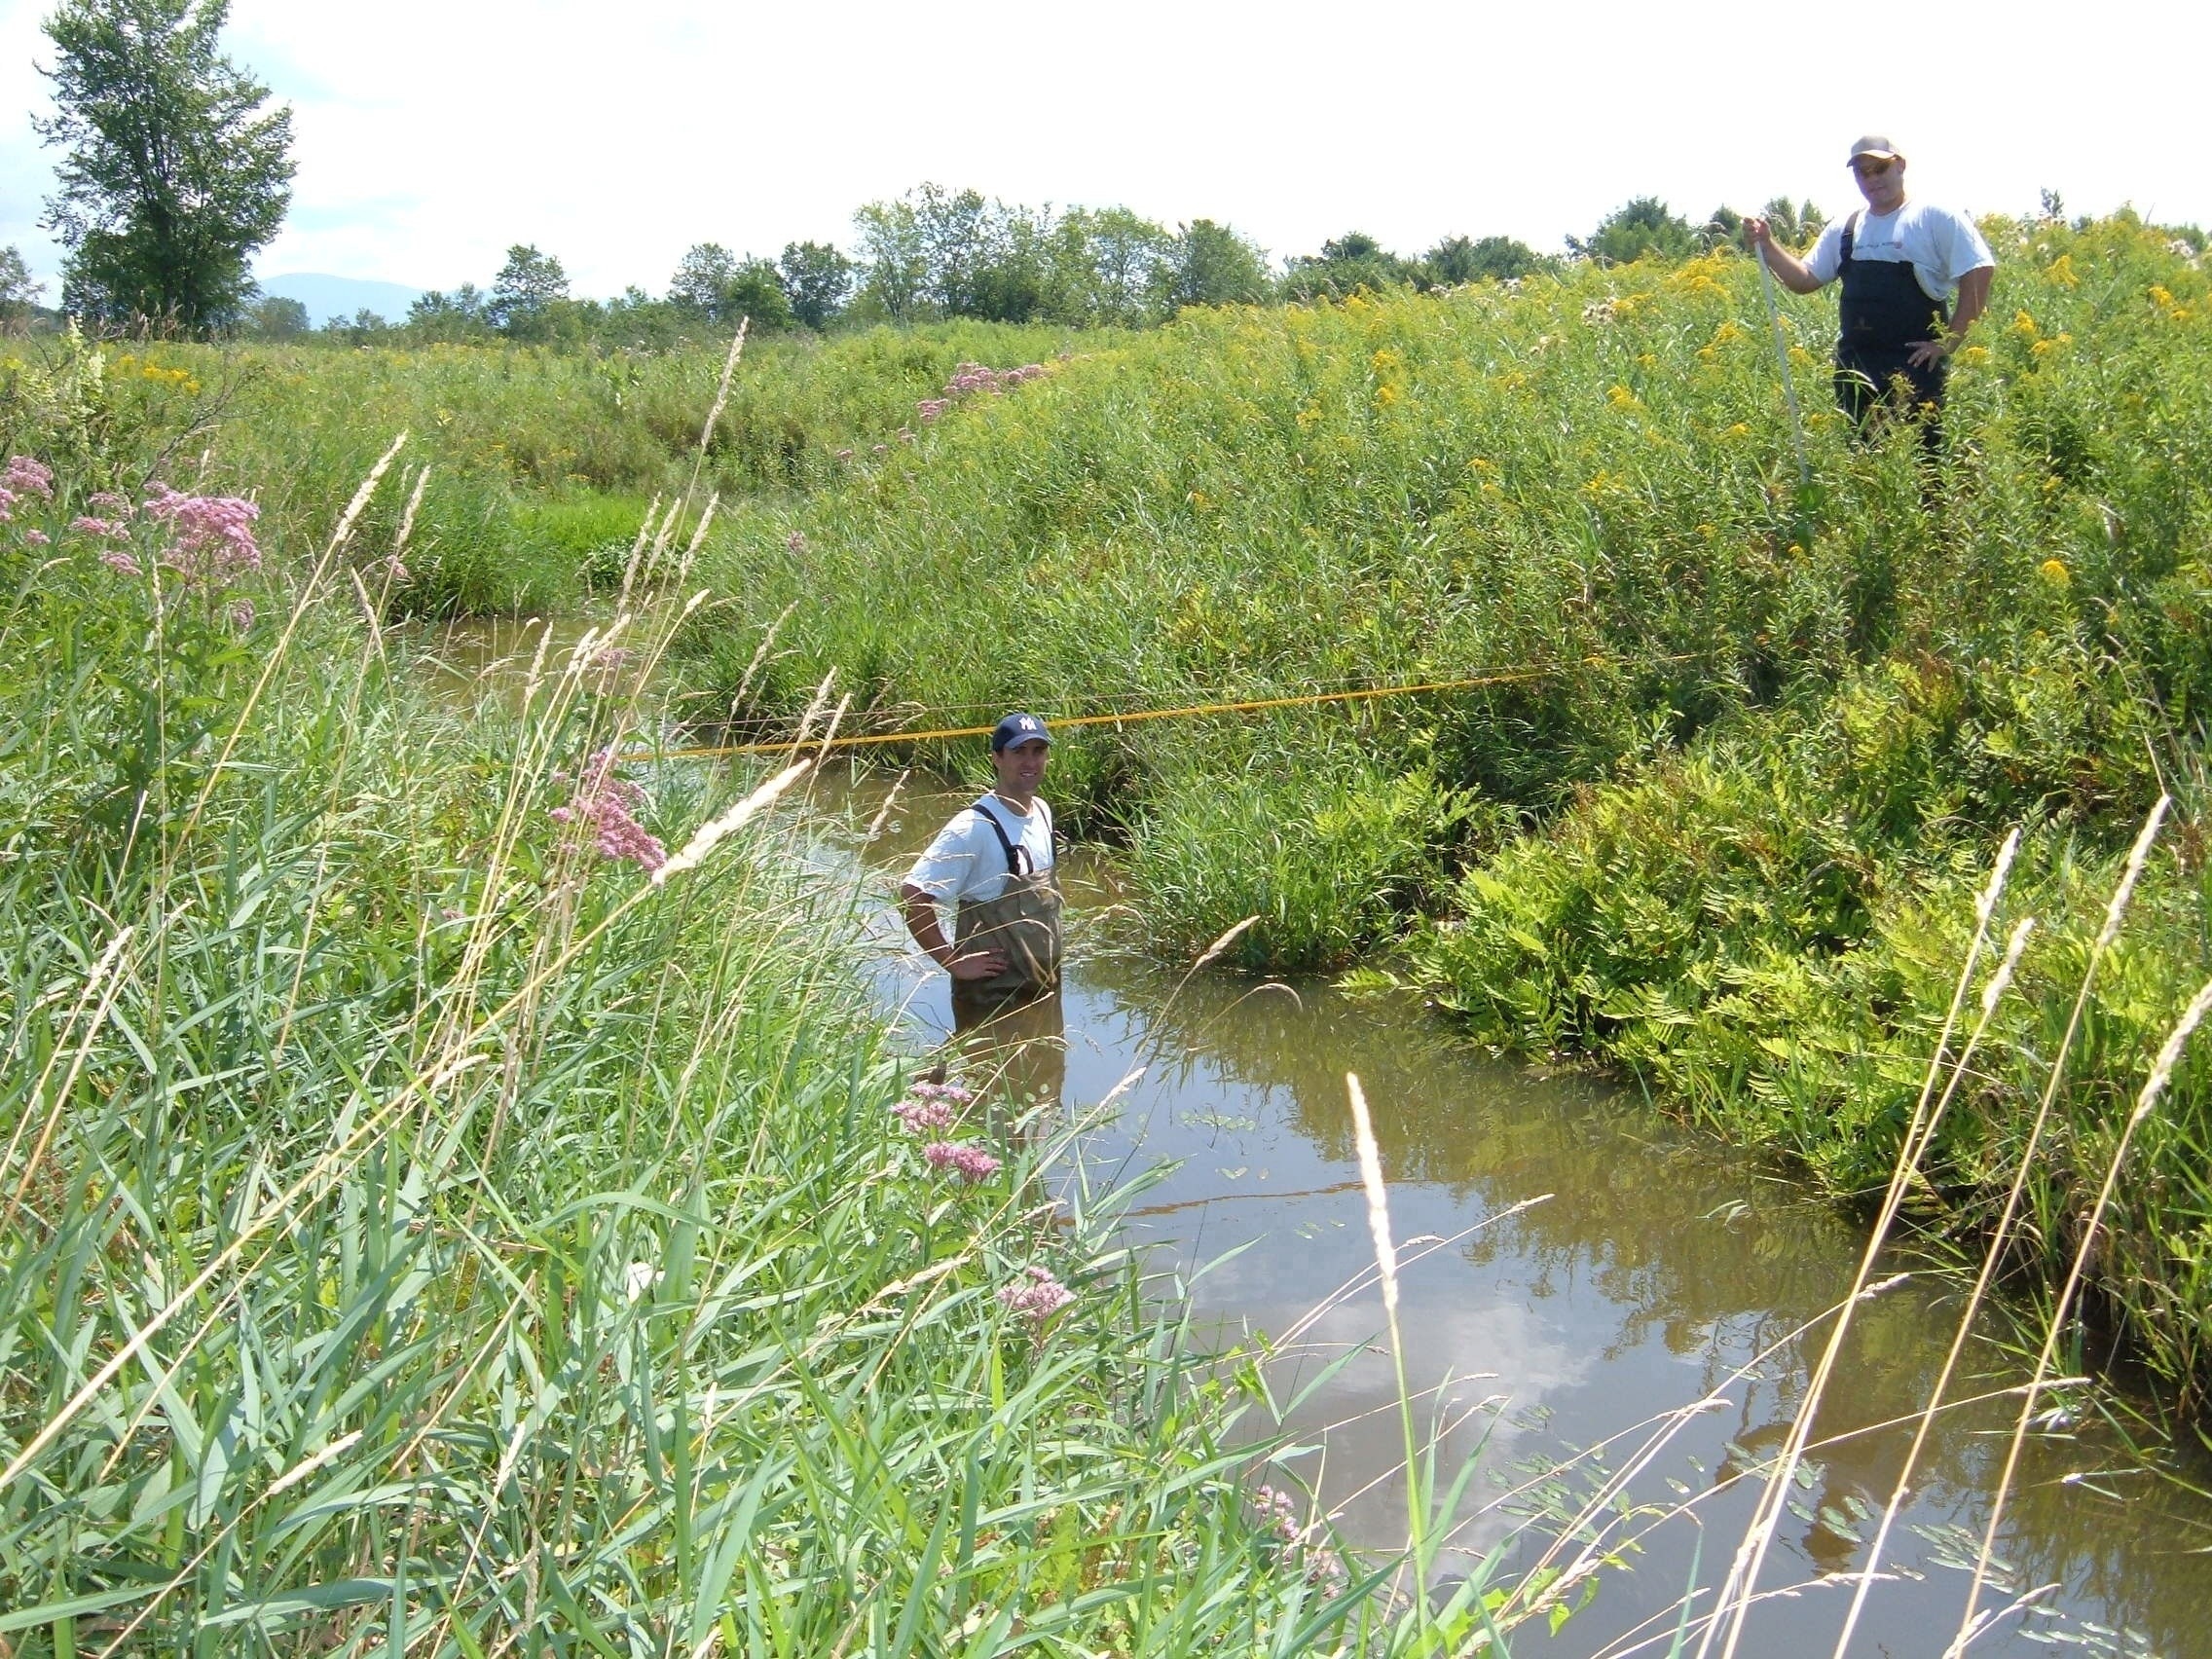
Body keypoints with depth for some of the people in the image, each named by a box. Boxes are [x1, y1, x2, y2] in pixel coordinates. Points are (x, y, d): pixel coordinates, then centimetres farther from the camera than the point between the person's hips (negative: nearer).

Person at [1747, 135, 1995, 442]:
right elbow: (1804, 280, 16)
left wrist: (1949, 342, -12)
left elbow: (1979, 273, -7)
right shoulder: (1844, 230, 14)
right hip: (1855, 367, 6)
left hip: (1915, 364, -5)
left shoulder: (1935, 219, -2)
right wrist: (1767, 245, 1)